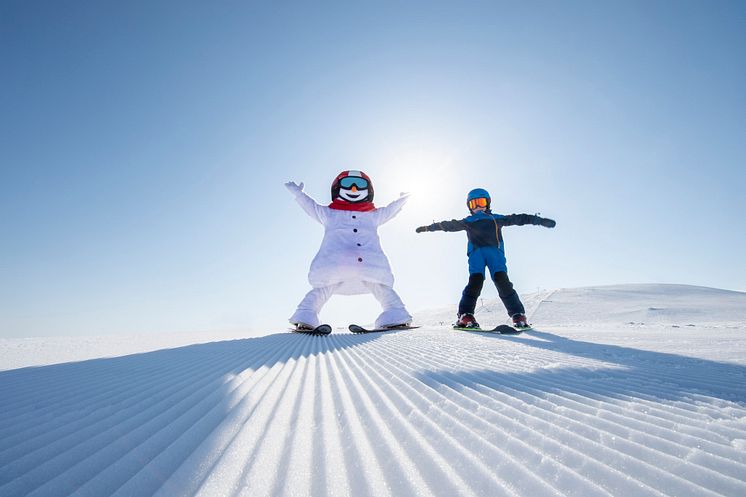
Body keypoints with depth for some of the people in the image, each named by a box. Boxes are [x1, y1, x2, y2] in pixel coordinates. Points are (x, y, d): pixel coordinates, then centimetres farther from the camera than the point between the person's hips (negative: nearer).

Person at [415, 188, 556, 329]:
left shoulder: (497, 219, 27)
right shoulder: (468, 222, 27)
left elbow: (518, 218, 27)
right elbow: (449, 225, 28)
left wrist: (540, 220, 23)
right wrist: (429, 227, 26)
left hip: (495, 251, 0)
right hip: (476, 252, 0)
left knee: (502, 281, -17)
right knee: (476, 280, -20)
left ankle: (518, 315, -13)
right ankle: (465, 316, -23)